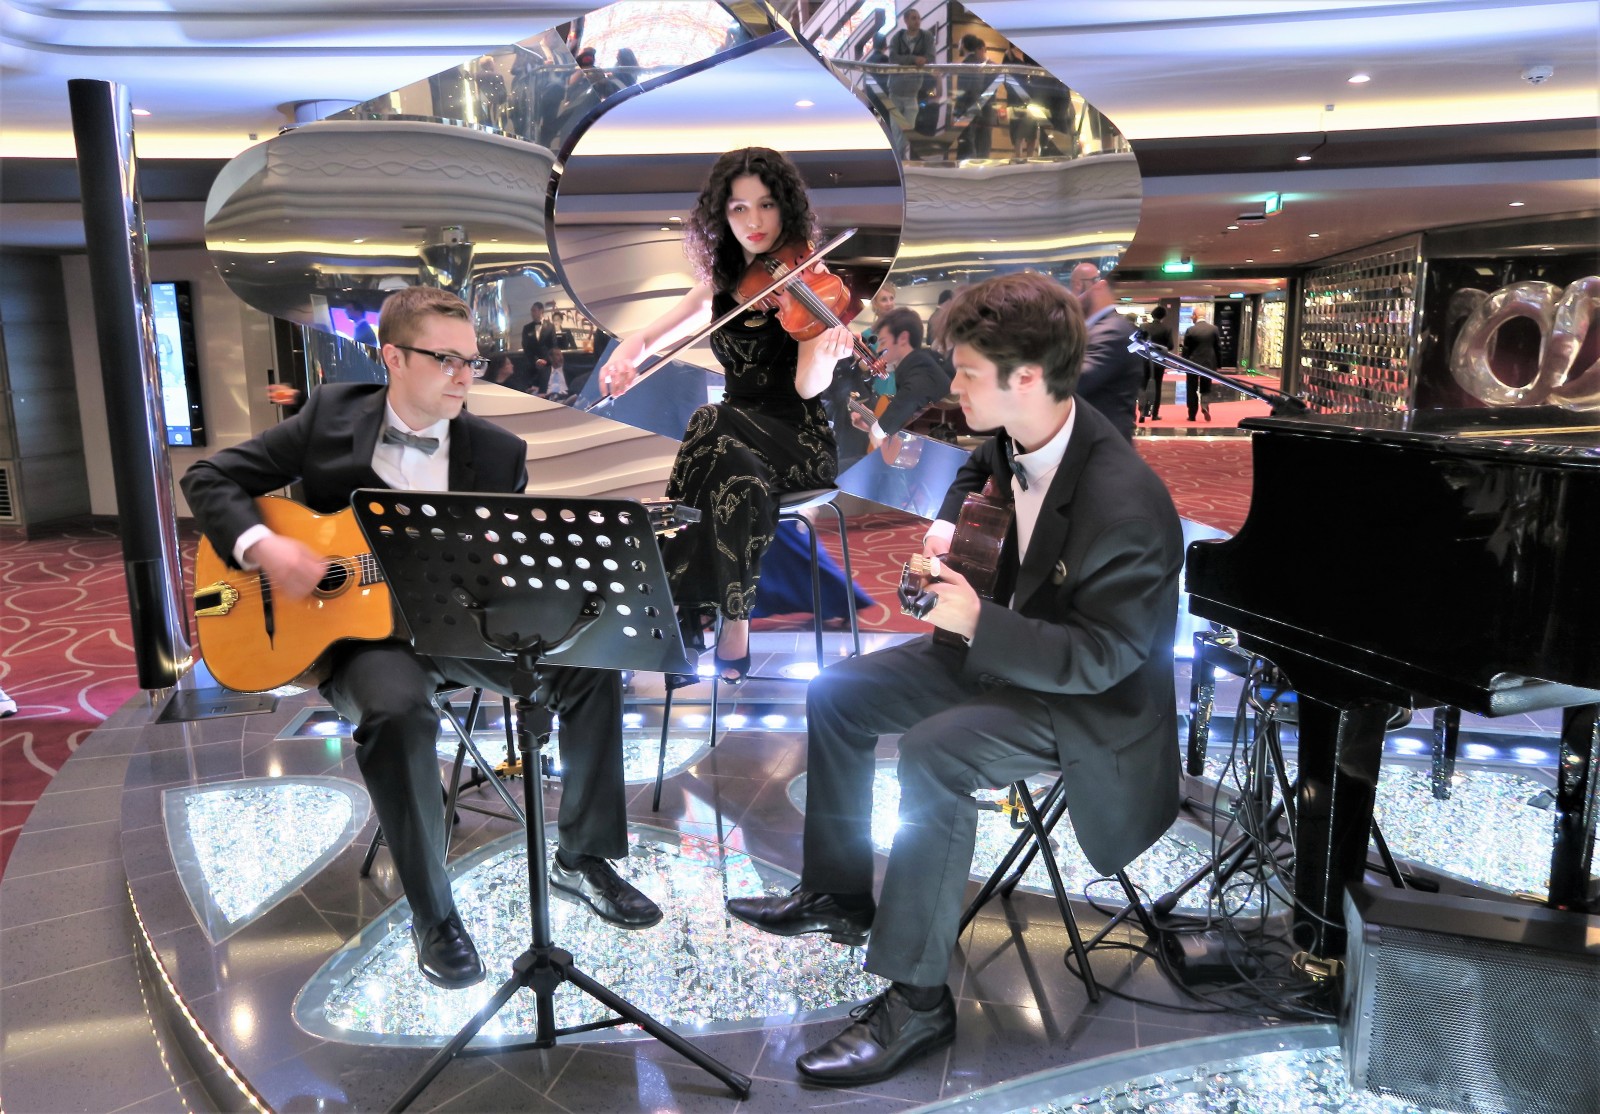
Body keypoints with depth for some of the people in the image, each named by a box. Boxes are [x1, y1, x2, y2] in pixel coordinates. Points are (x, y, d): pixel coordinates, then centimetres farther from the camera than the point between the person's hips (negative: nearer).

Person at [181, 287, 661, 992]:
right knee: (398, 709, -36)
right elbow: (209, 478, 1)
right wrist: (263, 545, -18)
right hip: (356, 631, -3)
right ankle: (432, 914, -15)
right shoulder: (332, 416, -1)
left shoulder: (499, 453, 1)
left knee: (591, 667, -16)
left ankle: (582, 859, 2)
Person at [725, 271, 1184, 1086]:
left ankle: (916, 1000, -16)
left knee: (933, 754, -33)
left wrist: (975, 620, -31)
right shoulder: (1015, 437, -7)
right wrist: (948, 523, 1)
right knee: (837, 695, 4)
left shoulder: (1126, 506, -32)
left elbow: (1102, 658, -28)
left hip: (1092, 701, -9)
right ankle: (836, 894, 20)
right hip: (1003, 640, 9)